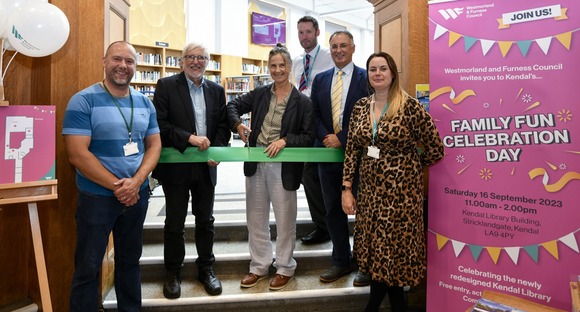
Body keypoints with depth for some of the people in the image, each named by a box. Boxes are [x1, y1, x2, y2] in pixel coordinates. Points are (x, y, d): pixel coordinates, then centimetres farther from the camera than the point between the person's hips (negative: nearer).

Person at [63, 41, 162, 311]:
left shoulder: (144, 102, 5)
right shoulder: (83, 101, -10)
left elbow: (154, 145, 5)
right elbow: (78, 155, -16)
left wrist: (136, 182, -11)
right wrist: (117, 186, -17)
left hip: (138, 194, 5)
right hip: (97, 196, -4)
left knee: (130, 260, 18)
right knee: (88, 267, 8)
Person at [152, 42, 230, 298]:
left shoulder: (216, 90, 8)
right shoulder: (166, 86, -4)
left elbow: (223, 125, 7)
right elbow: (158, 123, -13)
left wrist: (217, 150, -9)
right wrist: (190, 138, -21)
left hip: (206, 166, 3)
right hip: (176, 165, -3)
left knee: (205, 220, 13)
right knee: (175, 222, 10)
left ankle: (206, 268, 30)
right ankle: (173, 272, 27)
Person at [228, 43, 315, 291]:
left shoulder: (302, 101, -4)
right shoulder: (259, 94, 7)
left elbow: (308, 137, -6)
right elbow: (233, 106, 14)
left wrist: (284, 140, -21)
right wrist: (238, 125, -6)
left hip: (283, 166, -4)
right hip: (256, 164, 4)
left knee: (285, 220, 9)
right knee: (256, 219, 14)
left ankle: (285, 268, 28)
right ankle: (259, 266, 31)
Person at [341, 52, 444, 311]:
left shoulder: (410, 107, -11)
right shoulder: (360, 107, 5)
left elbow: (435, 150, -7)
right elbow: (352, 150, 7)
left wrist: (407, 167, 5)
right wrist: (347, 188, 2)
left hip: (400, 190, -5)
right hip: (370, 189, 6)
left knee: (393, 247, 3)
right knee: (374, 249, 13)